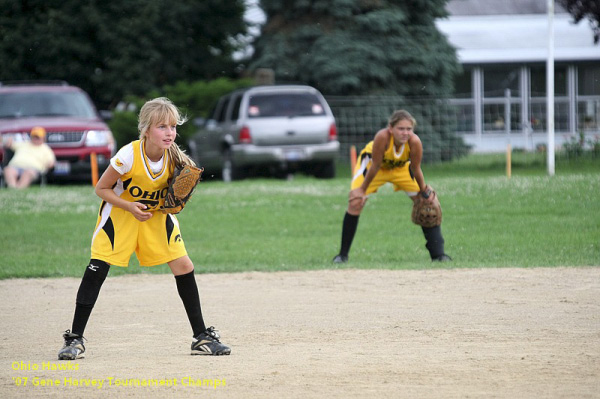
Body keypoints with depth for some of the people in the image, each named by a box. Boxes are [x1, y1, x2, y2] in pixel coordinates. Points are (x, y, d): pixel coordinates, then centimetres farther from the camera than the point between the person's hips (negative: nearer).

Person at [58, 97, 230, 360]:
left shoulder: (175, 158, -16)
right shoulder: (129, 156, -28)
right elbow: (101, 189, -15)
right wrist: (130, 207, -28)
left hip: (156, 213, 4)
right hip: (120, 211, -3)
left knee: (184, 267, -6)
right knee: (97, 269, -13)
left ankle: (202, 337, 6)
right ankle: (75, 339, -3)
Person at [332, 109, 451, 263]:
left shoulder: (414, 142, -37)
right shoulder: (382, 137, -42)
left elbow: (415, 169, -20)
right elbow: (374, 166, -29)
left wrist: (424, 190, -13)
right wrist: (362, 190, -21)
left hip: (401, 166, 2)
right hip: (373, 161, -2)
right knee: (355, 203, -15)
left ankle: (438, 253, 6)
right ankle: (343, 254, -2)